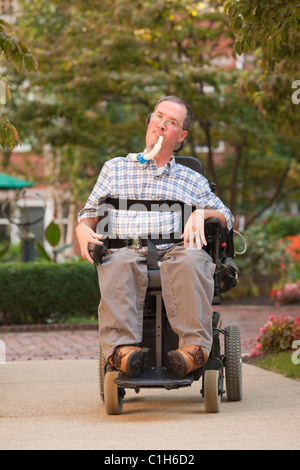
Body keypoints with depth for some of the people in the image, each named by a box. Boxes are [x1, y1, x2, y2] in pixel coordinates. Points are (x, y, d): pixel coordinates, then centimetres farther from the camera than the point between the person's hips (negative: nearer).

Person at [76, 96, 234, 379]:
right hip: (127, 249, 0)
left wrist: (201, 214, -2)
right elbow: (90, 212, 27)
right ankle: (121, 347, -53)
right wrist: (83, 229, 2)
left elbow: (225, 217, 21)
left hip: (173, 249, 0)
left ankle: (194, 346, -49)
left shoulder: (192, 181, 27)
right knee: (119, 264, -39)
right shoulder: (115, 168, 27)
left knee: (191, 260, -38)